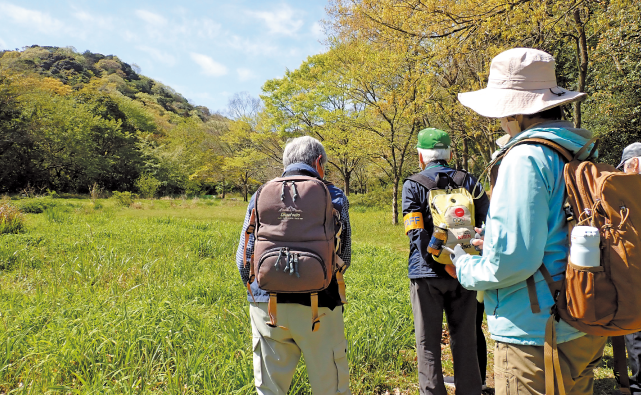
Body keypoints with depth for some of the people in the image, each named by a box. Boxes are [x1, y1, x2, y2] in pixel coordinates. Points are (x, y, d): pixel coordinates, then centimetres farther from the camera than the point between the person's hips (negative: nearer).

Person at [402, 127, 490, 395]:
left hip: (427, 272, -3)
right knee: (464, 341, 15)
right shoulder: (469, 182, 7)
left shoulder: (413, 185, -4)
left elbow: (416, 232, -14)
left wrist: (436, 260, -10)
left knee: (428, 343, 8)